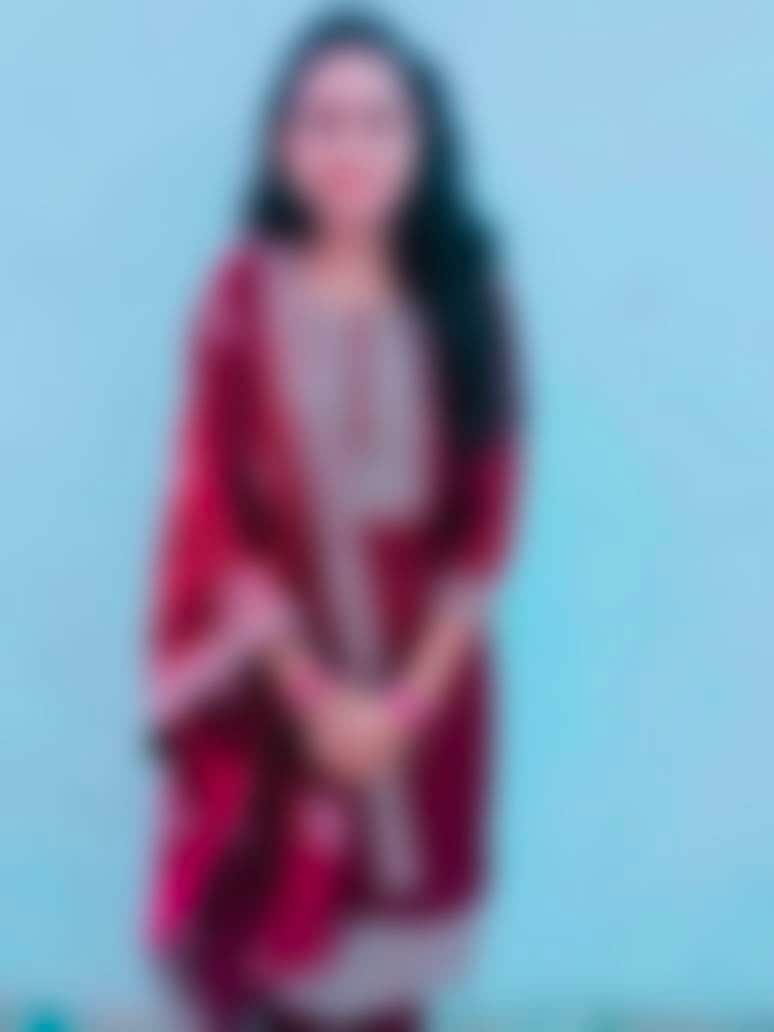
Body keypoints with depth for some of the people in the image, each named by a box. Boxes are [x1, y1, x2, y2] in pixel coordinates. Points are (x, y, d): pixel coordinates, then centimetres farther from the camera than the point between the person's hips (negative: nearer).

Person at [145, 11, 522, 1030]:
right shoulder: (246, 295, -8)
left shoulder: (463, 298, -4)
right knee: (270, 933, 5)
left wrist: (407, 696, -11)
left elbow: (486, 514, -3)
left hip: (420, 684, 1)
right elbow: (214, 510, -8)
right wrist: (312, 691, -13)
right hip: (272, 692, -1)